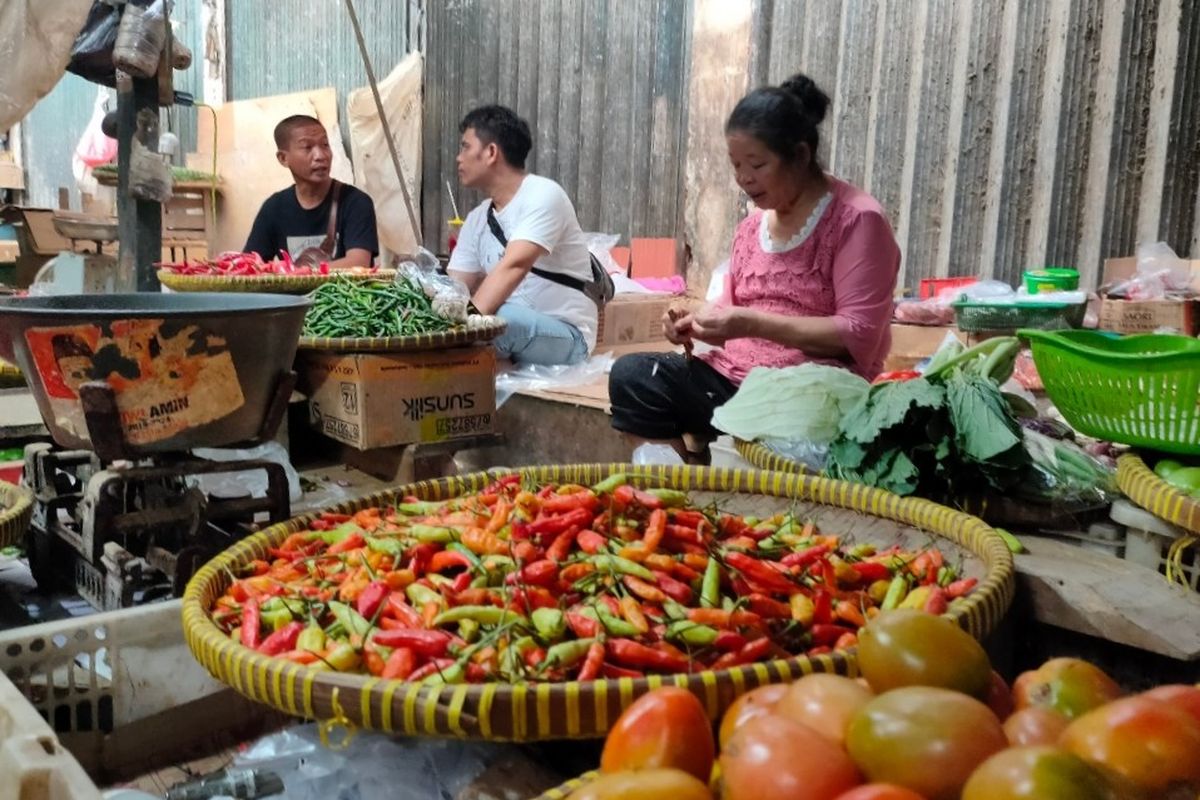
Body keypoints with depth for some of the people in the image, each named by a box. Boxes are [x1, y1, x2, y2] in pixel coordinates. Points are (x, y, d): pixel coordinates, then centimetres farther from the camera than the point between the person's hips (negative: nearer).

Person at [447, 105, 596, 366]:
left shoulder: (543, 195, -13)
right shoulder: (476, 219, 10)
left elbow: (514, 266, -28)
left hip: (565, 336, -6)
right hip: (512, 328, 6)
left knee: (498, 319, -35)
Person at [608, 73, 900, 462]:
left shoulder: (857, 219, -6)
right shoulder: (753, 224, 16)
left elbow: (858, 336, -14)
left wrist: (754, 324, -20)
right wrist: (695, 320, -2)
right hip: (732, 377, 7)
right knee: (630, 376, -15)